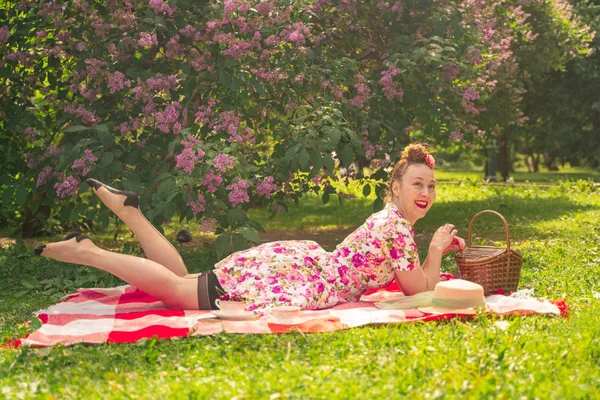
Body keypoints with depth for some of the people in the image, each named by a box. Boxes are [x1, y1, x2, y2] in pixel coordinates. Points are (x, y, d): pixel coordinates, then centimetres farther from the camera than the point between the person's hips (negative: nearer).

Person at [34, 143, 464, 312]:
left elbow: (383, 264, 25)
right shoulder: (398, 227, -15)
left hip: (295, 259, 9)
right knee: (176, 289, -8)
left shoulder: (391, 216, 14)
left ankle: (129, 210, 18)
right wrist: (435, 250, 0)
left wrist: (439, 248, 16)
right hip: (292, 277, -9)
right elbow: (419, 288, -13)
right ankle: (86, 251, -3)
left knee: (181, 282, 16)